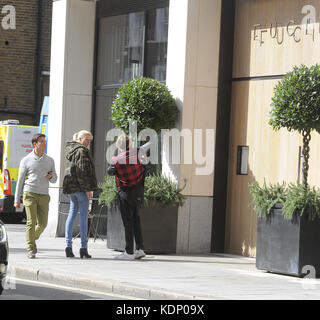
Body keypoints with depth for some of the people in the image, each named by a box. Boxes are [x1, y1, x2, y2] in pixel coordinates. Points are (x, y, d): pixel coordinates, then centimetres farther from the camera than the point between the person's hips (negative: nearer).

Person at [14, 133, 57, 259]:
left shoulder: (49, 160, 12)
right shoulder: (26, 160, 2)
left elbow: (54, 180, 15)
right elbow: (20, 181, 4)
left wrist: (51, 176, -10)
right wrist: (16, 200, 1)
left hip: (44, 195, 3)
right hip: (30, 193, -3)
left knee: (42, 223, 1)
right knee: (31, 222, -9)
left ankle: (33, 238, 30)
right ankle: (31, 250, -5)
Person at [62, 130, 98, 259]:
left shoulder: (70, 150, 17)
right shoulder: (81, 151, -12)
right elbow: (82, 172, -18)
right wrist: (87, 189, -17)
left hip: (71, 187, 9)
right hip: (80, 187, -9)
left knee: (72, 214, 9)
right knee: (83, 217, -5)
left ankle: (68, 246, 6)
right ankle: (83, 247, -5)